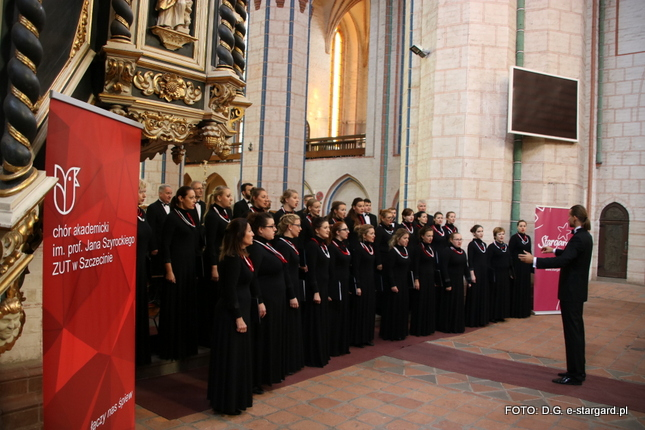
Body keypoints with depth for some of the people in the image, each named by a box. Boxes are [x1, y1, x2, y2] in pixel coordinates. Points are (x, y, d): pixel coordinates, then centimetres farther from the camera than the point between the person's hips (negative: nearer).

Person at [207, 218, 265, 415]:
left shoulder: (243, 255, 8)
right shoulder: (232, 259, -21)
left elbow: (250, 281, 18)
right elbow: (230, 290, -22)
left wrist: (259, 301, 20)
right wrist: (238, 317, -20)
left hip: (242, 309, 10)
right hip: (231, 313, -10)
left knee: (241, 354, 19)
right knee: (231, 357, 2)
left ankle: (237, 397, 33)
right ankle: (228, 402, 15)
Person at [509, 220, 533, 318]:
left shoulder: (528, 238, 10)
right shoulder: (514, 238, -8)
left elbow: (529, 252, 13)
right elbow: (510, 253, -10)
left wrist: (531, 266, 9)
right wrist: (511, 267, -16)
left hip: (526, 266, 6)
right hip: (517, 265, -6)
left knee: (525, 287, 10)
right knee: (516, 287, -1)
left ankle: (524, 310, 20)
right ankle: (515, 311, 6)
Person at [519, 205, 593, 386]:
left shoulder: (579, 238, -21)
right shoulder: (585, 236, 10)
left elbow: (562, 261, -31)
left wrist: (534, 260, -30)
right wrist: (554, 250, 38)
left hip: (571, 291, -10)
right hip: (577, 290, 10)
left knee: (573, 331, -4)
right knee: (576, 330, 16)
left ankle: (575, 375, 4)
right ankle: (577, 371, 27)